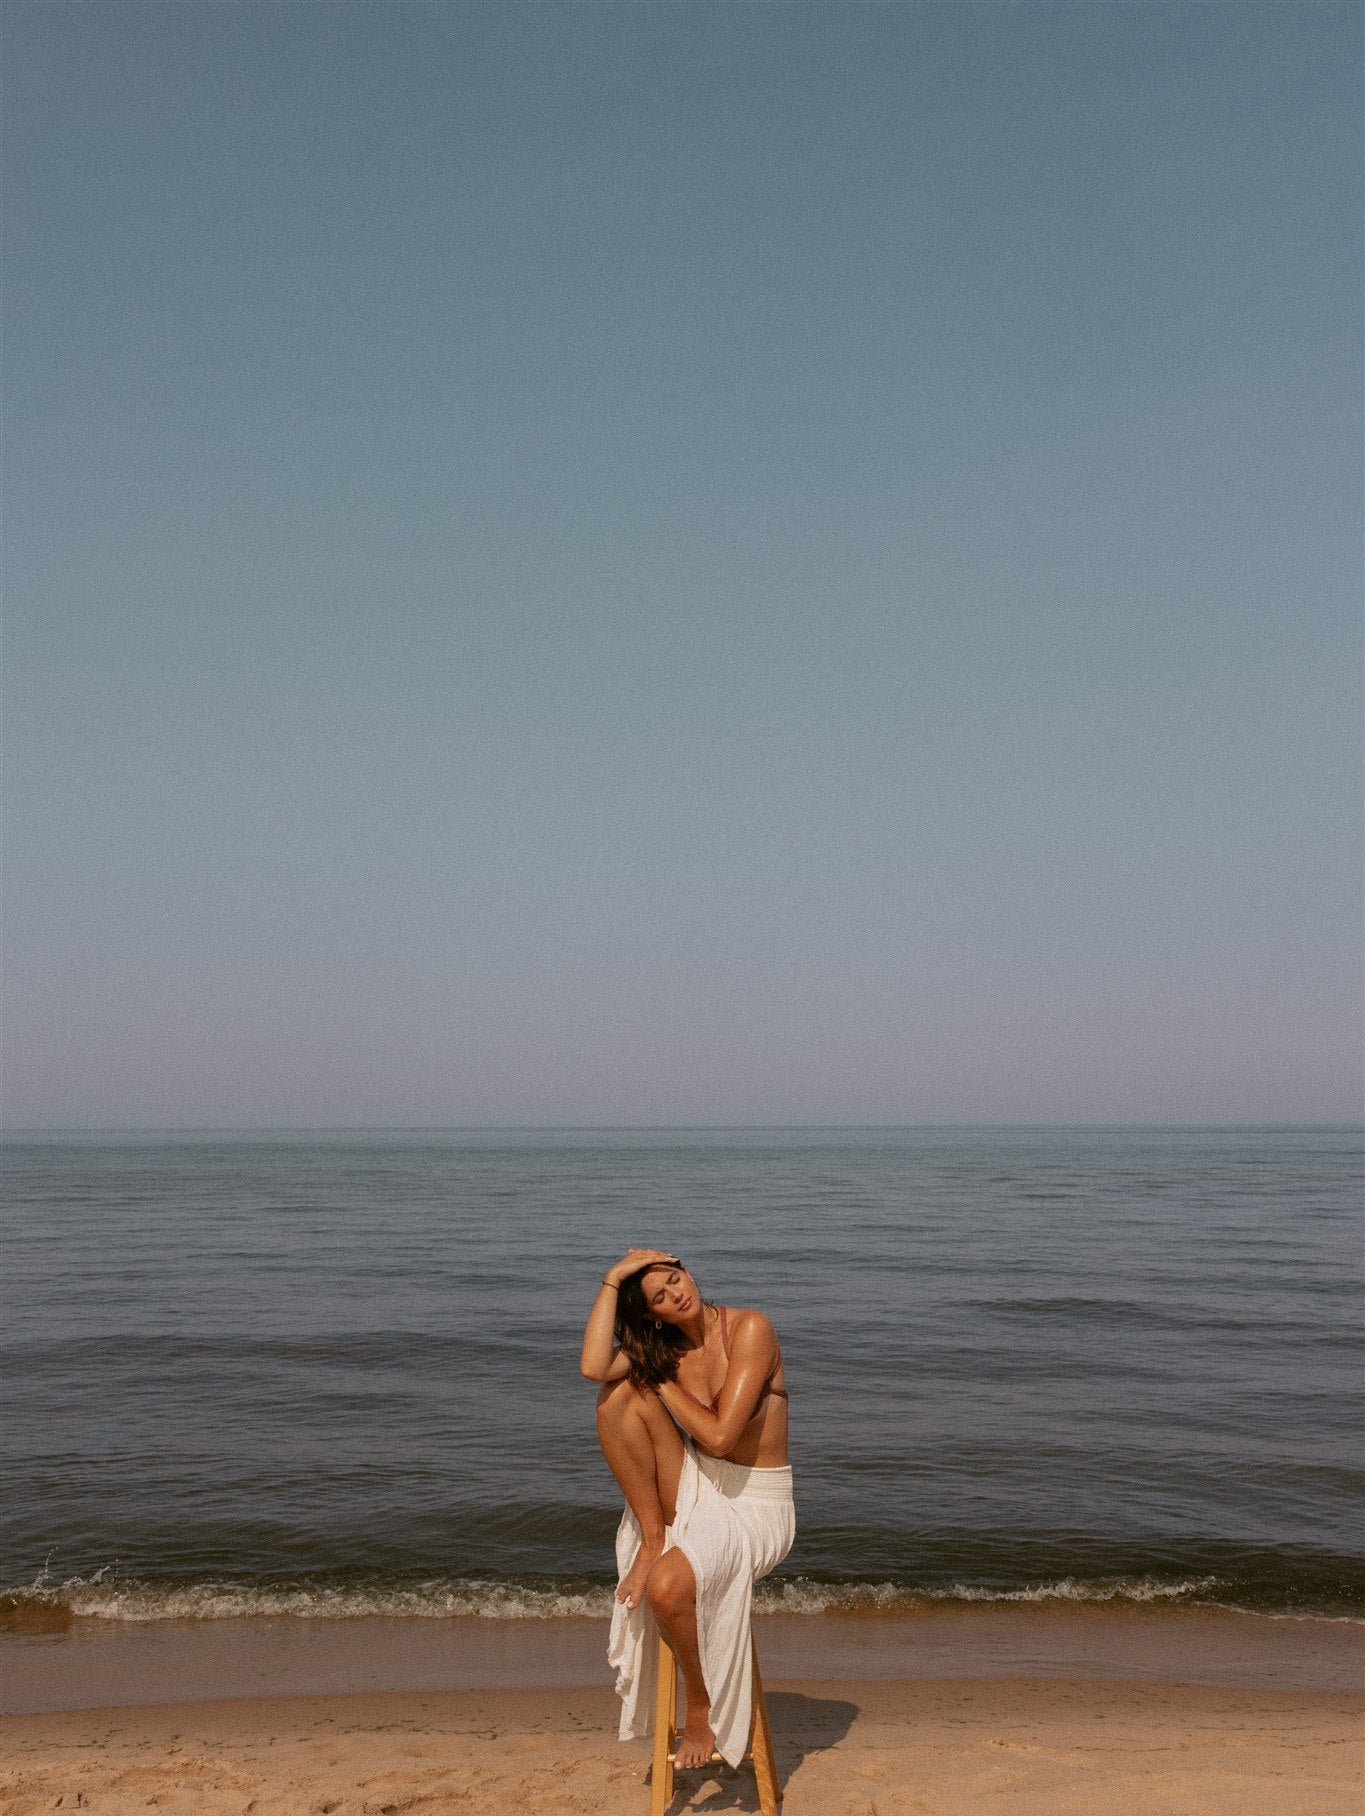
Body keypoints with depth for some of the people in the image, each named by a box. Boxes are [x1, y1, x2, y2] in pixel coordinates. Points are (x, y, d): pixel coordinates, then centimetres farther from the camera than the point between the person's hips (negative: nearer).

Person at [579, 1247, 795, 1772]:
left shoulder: (750, 1329, -16)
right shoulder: (664, 1346, 0)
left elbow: (719, 1436, -23)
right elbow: (593, 1367, -22)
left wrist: (664, 1382, -10)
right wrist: (612, 1280, -20)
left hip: (754, 1506, -5)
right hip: (695, 1490, 5)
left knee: (667, 1587, -32)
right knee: (620, 1394, -17)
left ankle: (702, 1709, -2)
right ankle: (653, 1540, -9)